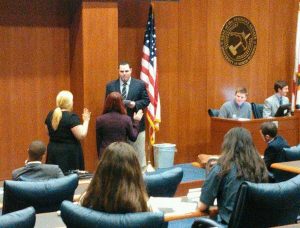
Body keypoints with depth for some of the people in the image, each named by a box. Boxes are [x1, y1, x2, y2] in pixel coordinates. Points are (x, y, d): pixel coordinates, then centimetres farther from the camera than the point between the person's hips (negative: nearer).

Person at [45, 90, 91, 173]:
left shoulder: (50, 115, 6)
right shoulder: (71, 117, -15)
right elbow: (81, 135, -16)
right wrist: (86, 121, -5)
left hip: (52, 151, 7)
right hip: (69, 153, -7)